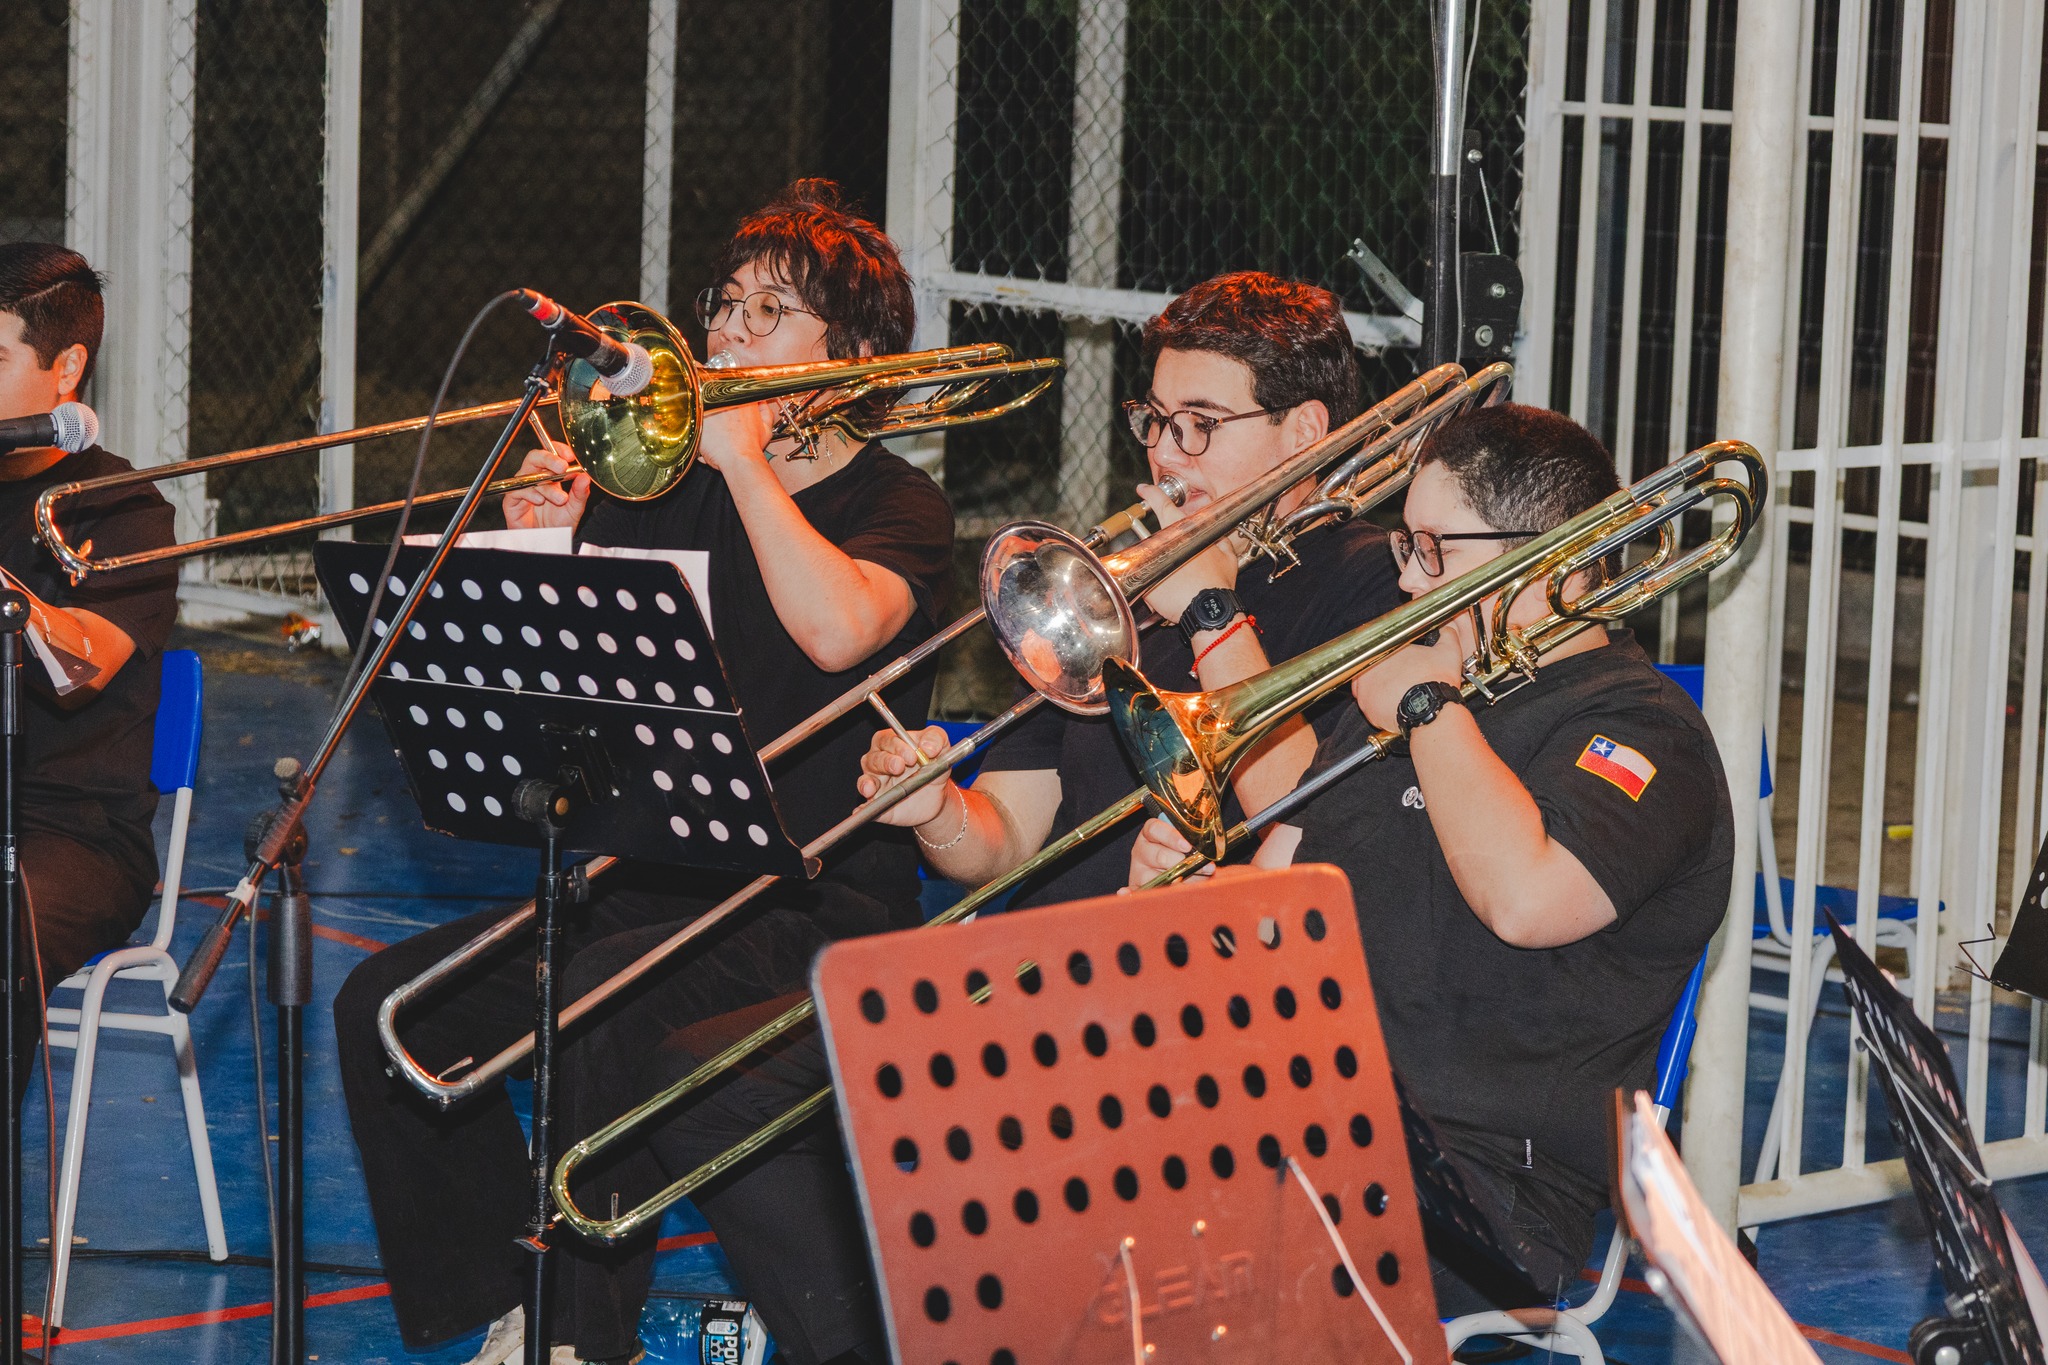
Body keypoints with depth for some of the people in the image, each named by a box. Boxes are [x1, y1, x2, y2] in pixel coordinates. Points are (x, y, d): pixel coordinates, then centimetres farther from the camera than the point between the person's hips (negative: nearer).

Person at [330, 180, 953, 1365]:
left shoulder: (900, 507, -3)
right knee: (385, 1004, -9)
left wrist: (745, 455, -18)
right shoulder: (671, 489, 15)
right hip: (655, 884, 7)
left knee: (611, 992, -35)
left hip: (825, 911, -7)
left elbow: (838, 629, -28)